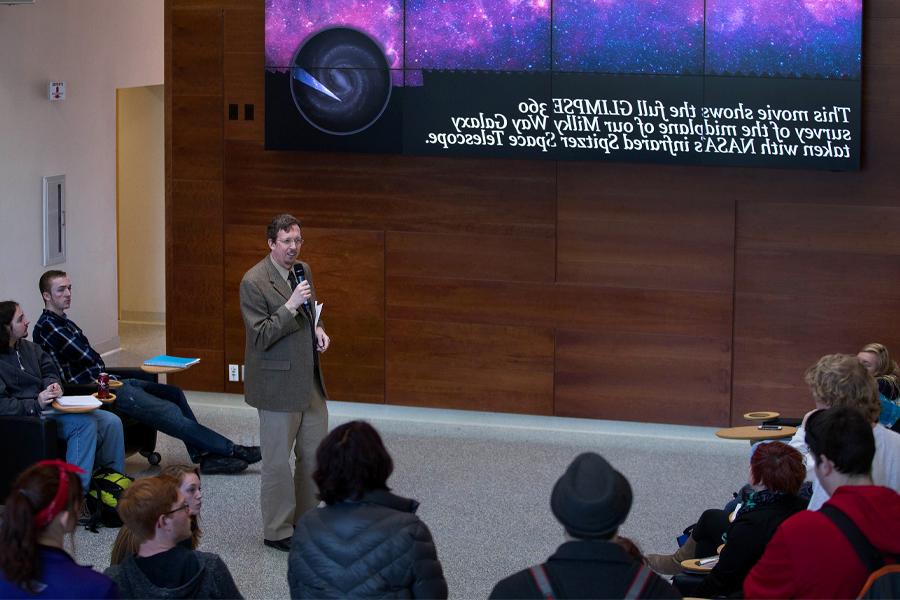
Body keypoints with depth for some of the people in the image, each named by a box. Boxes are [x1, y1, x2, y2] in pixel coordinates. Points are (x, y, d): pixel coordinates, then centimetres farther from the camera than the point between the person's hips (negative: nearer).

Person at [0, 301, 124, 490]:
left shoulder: (28, 347, 14)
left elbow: (48, 371, 21)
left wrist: (53, 385, -3)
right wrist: (36, 404, -24)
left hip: (47, 406, 8)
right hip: (27, 416, -8)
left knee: (111, 422, -7)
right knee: (85, 424, -30)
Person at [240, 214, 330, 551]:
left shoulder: (303, 270, 7)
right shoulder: (254, 282, -16)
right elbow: (261, 337, -19)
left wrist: (317, 329, 3)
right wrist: (291, 306, -27)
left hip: (310, 379, 8)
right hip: (278, 382, -8)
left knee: (316, 453, 13)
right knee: (278, 460, 2)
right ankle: (277, 532, 12)